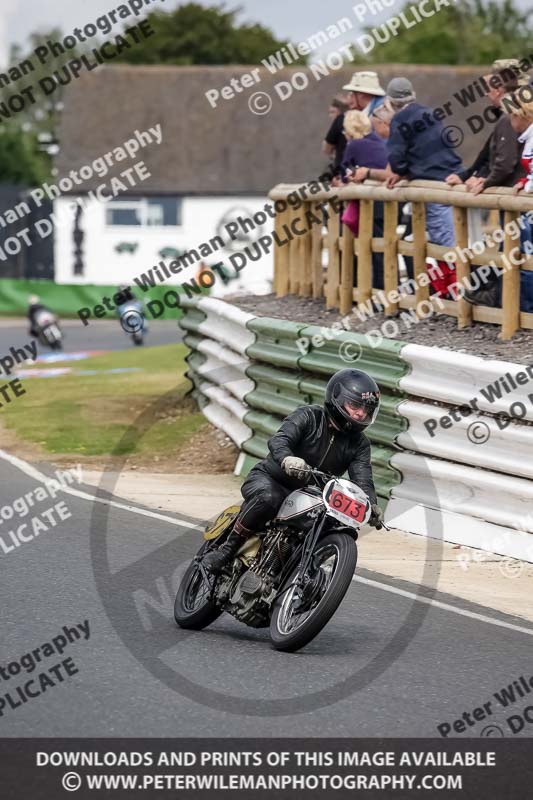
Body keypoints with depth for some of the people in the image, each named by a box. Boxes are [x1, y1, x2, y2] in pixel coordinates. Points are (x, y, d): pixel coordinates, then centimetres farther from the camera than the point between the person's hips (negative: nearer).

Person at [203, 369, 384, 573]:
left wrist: (372, 505, -34)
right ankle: (227, 548, -25)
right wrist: (287, 459, -52)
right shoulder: (308, 417, -11)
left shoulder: (359, 444, 3)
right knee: (267, 497, -39)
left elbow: (363, 480, -10)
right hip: (268, 479, -6)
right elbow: (278, 441, -27)